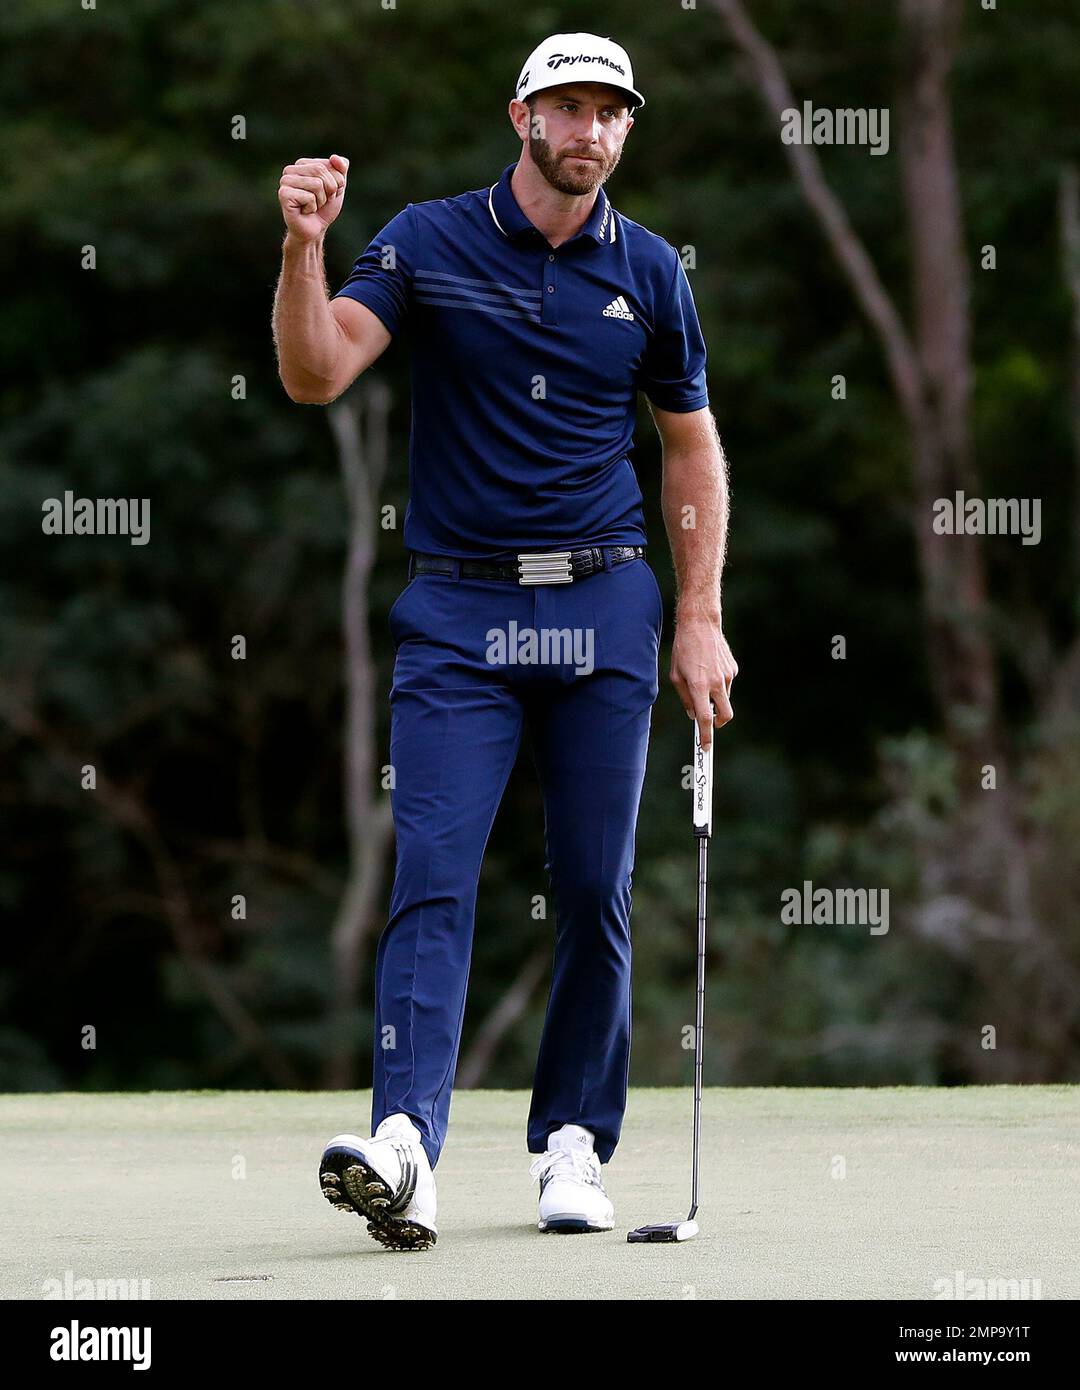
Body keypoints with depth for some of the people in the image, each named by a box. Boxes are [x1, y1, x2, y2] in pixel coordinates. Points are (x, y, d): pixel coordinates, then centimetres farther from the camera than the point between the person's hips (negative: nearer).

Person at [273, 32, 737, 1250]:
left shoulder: (648, 272, 7)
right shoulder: (428, 243, 0)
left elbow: (691, 446, 16)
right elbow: (315, 373, -11)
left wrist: (700, 622, 9)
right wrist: (304, 247, -28)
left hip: (604, 610, 2)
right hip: (457, 611, -2)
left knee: (595, 887, 2)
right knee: (433, 877, -13)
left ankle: (572, 1145, 13)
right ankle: (405, 1147, -23)